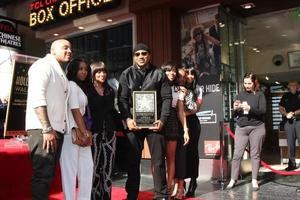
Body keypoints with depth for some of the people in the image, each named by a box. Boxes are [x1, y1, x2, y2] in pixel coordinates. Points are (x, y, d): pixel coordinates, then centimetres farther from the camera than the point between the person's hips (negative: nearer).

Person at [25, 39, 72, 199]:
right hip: (42, 130, -9)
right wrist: (46, 129, -21)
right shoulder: (44, 65, -4)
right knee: (42, 174, -6)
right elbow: (37, 98, -17)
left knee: (49, 173, 12)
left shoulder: (61, 73, 22)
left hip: (57, 130, 9)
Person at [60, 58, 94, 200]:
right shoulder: (72, 85, -7)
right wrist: (84, 132, -12)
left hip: (80, 132, 9)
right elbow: (74, 111, -13)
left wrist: (85, 131, 7)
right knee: (70, 168, -2)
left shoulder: (81, 87, 20)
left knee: (87, 166, 8)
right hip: (72, 132, -9)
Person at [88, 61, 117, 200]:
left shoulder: (110, 91, 15)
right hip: (94, 132, -4)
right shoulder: (87, 90, 0)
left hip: (109, 133, 5)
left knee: (108, 168, 6)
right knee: (95, 169, -2)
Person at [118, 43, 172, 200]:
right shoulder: (126, 74, 7)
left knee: (158, 160, 3)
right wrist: (127, 119, -13)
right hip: (134, 122, 0)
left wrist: (162, 119, -10)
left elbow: (167, 98, 2)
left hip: (154, 122, 0)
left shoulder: (159, 74, 6)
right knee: (133, 161, 6)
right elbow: (122, 99, 1)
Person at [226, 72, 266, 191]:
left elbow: (263, 111, -10)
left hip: (257, 127, -2)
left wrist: (249, 108, -25)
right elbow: (235, 114, 10)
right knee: (237, 154, -1)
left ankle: (254, 180, 12)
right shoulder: (240, 95, 10)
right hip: (241, 128, 2)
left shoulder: (260, 94, 3)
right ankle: (233, 180, 6)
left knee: (255, 154, 3)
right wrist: (235, 109, -12)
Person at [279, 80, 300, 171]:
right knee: (290, 143, 5)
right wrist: (286, 114, -6)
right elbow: (281, 108, 12)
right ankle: (292, 163, 11)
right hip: (288, 121, 2)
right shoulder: (285, 96, 13)